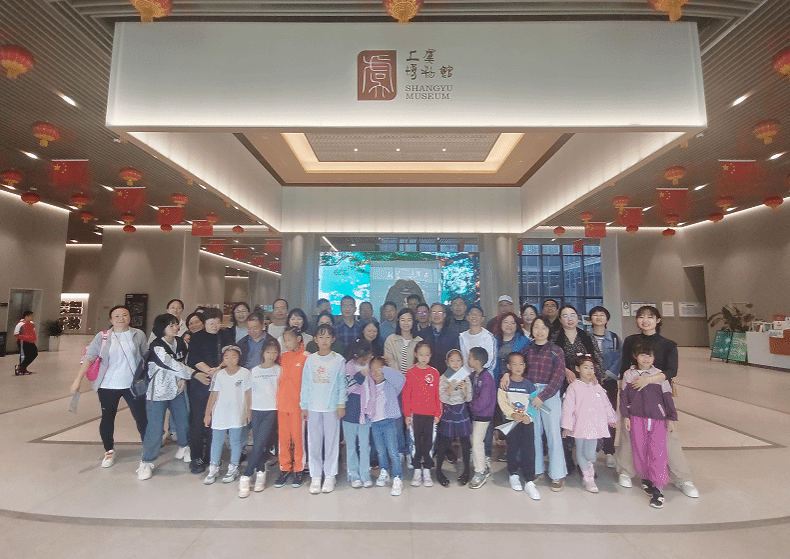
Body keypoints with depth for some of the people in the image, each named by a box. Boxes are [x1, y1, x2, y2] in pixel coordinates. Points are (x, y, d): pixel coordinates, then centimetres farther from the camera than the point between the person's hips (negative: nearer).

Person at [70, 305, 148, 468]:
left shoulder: (138, 335, 2)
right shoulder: (102, 337, -1)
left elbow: (146, 356, 9)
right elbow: (88, 358, -3)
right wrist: (78, 380, -9)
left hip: (134, 385, 0)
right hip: (108, 386, 1)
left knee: (141, 417, 2)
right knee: (107, 418, 11)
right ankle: (109, 451, 33)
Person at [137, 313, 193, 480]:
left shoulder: (181, 343, 1)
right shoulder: (156, 347, -20)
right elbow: (172, 365, -24)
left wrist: (183, 379, -8)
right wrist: (194, 374, -25)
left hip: (178, 388, 6)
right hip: (159, 391, -6)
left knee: (183, 421, 12)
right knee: (155, 427, -2)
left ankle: (184, 447, 35)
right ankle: (146, 462, 16)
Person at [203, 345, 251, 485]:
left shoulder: (245, 373, -4)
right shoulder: (218, 375, 2)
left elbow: (248, 394, 0)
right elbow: (213, 395, 5)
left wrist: (249, 412, -1)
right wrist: (207, 413, 5)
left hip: (237, 414, -2)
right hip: (219, 414, 2)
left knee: (235, 441, 7)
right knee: (216, 441, 8)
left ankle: (233, 468, 20)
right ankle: (213, 469, 22)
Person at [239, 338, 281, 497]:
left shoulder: (279, 370, 2)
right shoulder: (254, 371, 9)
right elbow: (251, 392, 13)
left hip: (271, 410, -3)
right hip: (256, 410, 3)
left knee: (259, 444, -9)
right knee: (257, 444, 5)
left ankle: (246, 477, -1)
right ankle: (260, 474, 18)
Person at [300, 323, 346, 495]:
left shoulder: (338, 359, -1)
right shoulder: (310, 360, 4)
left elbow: (342, 383, 1)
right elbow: (305, 384, 7)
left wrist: (341, 405, -3)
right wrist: (304, 406, 5)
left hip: (332, 407, -2)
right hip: (313, 407, 2)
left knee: (331, 441, 6)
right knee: (313, 443, 7)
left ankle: (329, 476, 20)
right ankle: (315, 477, 21)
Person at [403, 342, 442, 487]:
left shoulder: (434, 373, 3)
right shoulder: (411, 373, -1)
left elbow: (438, 395, 6)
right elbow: (406, 395, 0)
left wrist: (438, 414, 2)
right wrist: (407, 414, -3)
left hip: (430, 415, 1)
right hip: (415, 414, -1)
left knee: (428, 444, 8)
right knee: (416, 444, 8)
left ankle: (427, 473, 21)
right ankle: (417, 472, 21)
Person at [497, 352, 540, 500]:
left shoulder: (528, 384, 6)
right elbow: (502, 401, -7)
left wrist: (528, 416, -12)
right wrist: (513, 414, -19)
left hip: (527, 421, 2)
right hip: (511, 421, -1)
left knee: (528, 449, -5)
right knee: (513, 448, 4)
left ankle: (529, 481, 4)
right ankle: (513, 474, 27)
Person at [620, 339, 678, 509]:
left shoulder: (659, 375, 0)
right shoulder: (628, 375, 2)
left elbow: (667, 397, 5)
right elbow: (624, 397, 6)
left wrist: (671, 418, 4)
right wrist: (625, 416, 3)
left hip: (658, 418, -1)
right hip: (636, 418, 1)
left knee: (657, 452, -5)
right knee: (639, 449, 7)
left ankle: (657, 489, 3)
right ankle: (645, 478, 28)